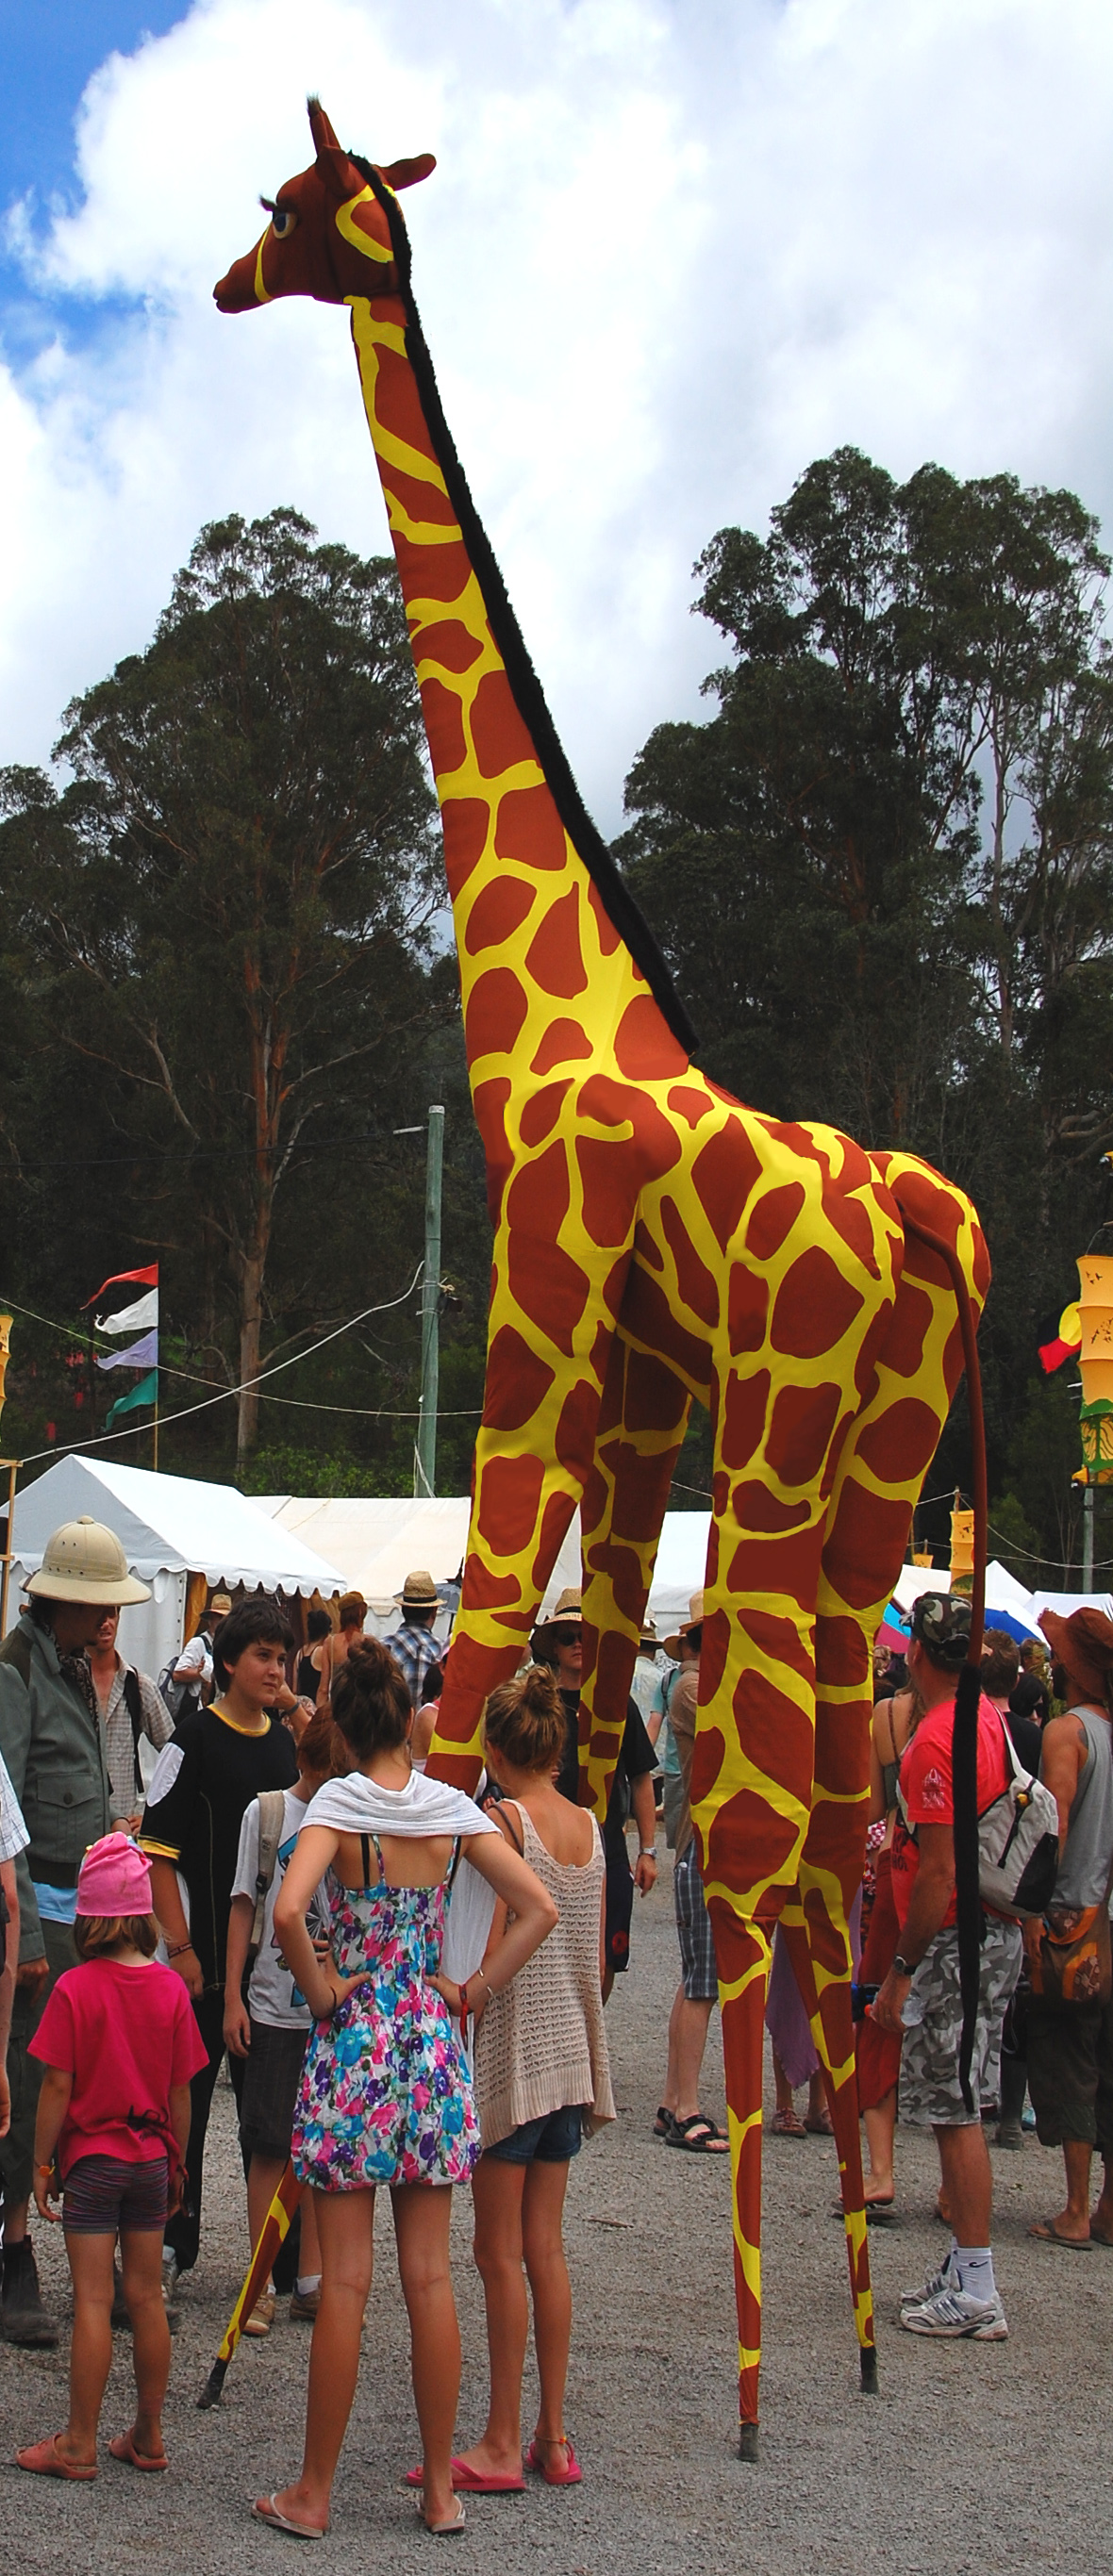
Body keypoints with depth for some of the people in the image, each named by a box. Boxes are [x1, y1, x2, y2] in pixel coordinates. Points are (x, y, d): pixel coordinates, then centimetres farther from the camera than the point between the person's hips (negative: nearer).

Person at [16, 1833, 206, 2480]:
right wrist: (176, 2161, 14)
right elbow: (181, 2091, 2)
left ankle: (80, 2445, 5)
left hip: (91, 2158, -4)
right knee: (146, 2296, 11)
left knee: (92, 2300, -1)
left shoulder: (75, 1989, -13)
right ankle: (148, 2437, 19)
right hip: (152, 2159, 4)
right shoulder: (169, 1987, -2)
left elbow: (57, 2088, -12)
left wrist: (42, 2164, -2)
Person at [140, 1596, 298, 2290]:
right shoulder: (196, 1737, -7)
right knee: (187, 2100, 1)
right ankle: (171, 2243, 12)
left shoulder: (285, 1742, 10)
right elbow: (158, 1851, -10)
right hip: (206, 1958, -5)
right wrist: (181, 1948, -15)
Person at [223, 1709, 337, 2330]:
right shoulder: (267, 1813, -1)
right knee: (270, 2146, 2)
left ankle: (311, 2280, 17)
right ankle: (263, 2282, 11)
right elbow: (245, 1906, 3)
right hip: (274, 2007, -2)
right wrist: (233, 1997, -1)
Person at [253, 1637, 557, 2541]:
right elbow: (540, 1909, -2)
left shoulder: (339, 1804, -10)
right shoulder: (454, 1810, 1)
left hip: (354, 2038, -3)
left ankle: (313, 2492, 10)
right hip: (432, 2043, 3)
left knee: (345, 2281, 1)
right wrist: (474, 1992, 4)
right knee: (430, 2276, 10)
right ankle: (441, 2487, 16)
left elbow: (288, 1911, -25)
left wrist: (320, 1990, -10)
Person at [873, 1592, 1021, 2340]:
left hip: (955, 1939, -10)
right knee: (961, 2110, 16)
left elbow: (940, 1873, -22)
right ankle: (967, 2271, 23)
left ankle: (976, 2296, 0)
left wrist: (902, 1973, -18)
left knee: (955, 2114, -4)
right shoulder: (988, 1718, 10)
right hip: (997, 1932, 10)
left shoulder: (938, 1740, -19)